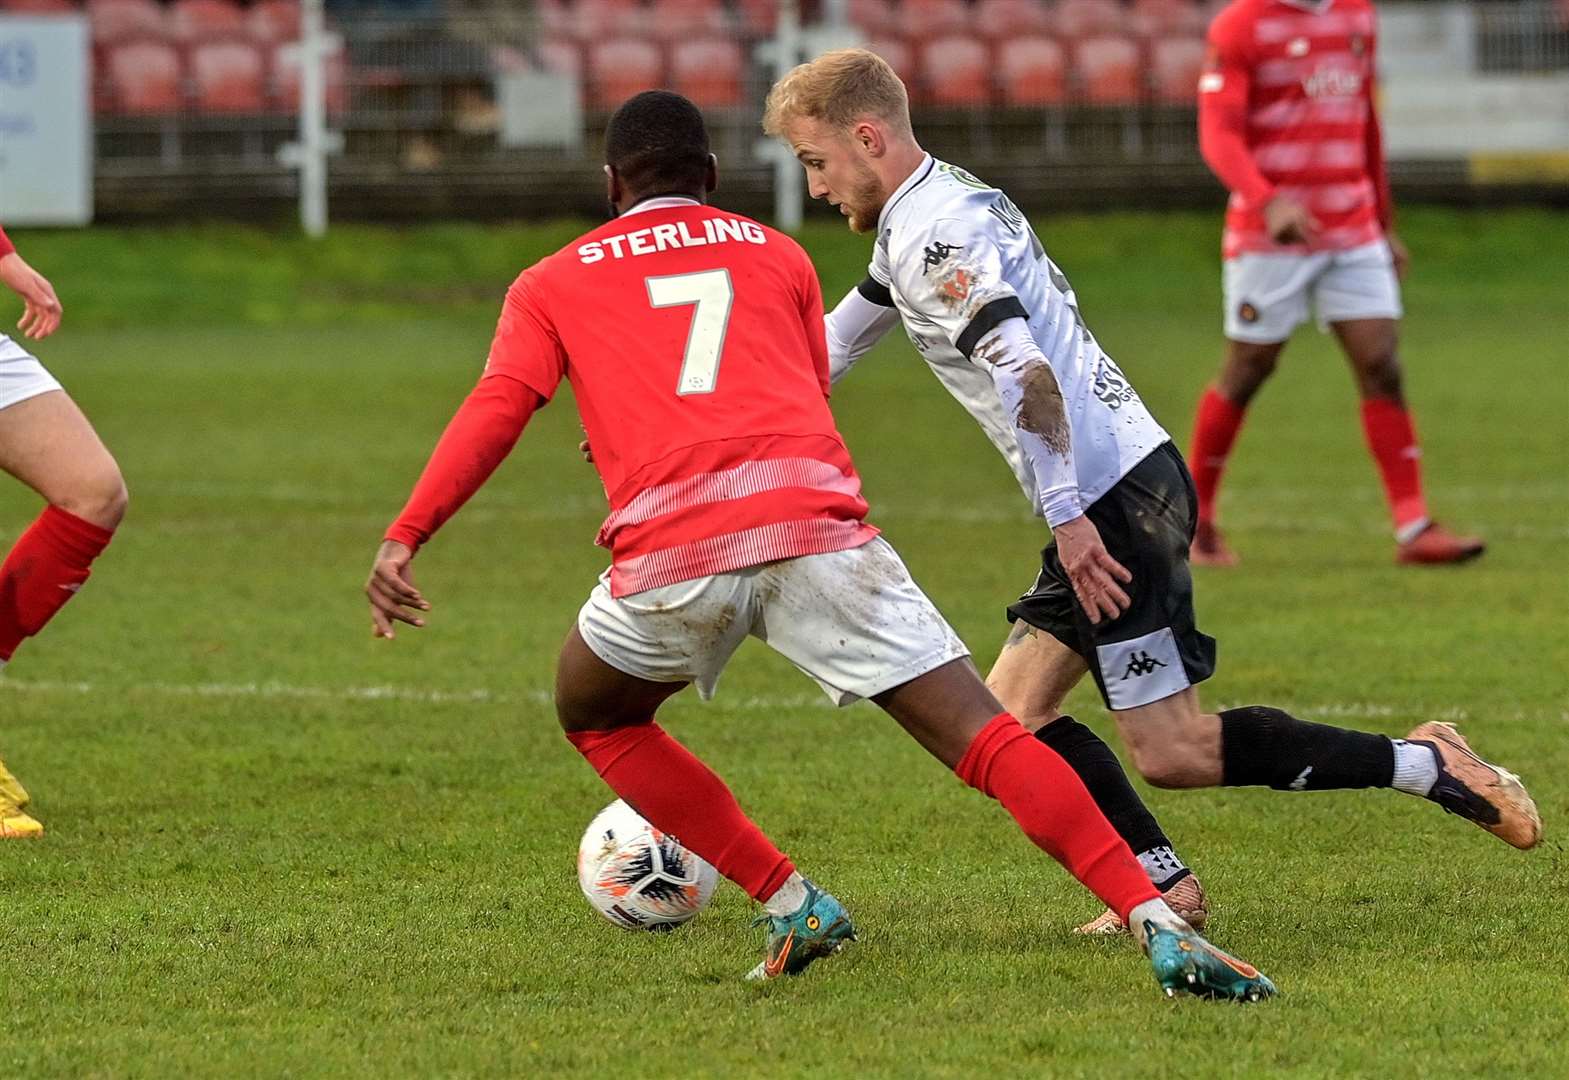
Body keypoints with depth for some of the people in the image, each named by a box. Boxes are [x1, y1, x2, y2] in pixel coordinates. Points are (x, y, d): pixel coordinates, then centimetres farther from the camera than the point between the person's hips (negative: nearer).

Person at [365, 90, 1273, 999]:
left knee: (594, 717, 29)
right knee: (984, 736, -1)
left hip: (672, 550, -1)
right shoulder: (778, 254, 28)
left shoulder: (551, 286, 23)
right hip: (816, 523, 1)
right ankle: (1162, 928, -17)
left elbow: (499, 406, 7)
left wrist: (405, 538, 1)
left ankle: (792, 905, 20)